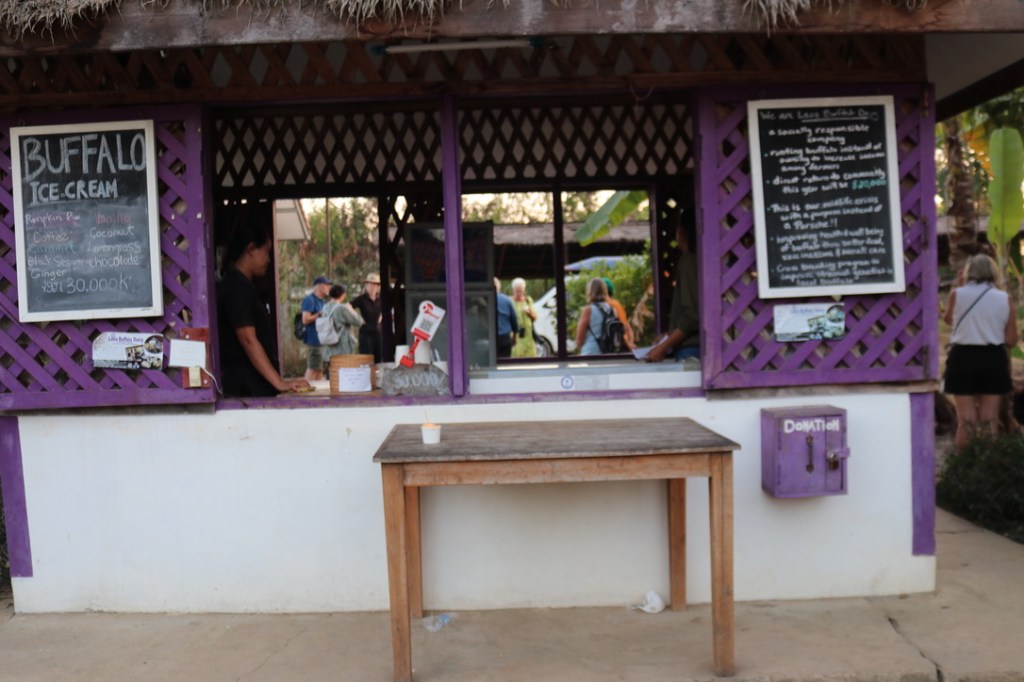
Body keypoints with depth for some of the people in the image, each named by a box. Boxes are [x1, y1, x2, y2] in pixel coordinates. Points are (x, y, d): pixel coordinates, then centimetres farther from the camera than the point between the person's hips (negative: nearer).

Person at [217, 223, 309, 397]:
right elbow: (248, 340, -20)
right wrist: (279, 382, -24)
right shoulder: (237, 288, -12)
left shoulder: (242, 287, 18)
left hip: (257, 387, 9)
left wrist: (279, 380, 20)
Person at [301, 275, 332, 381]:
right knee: (313, 369, -8)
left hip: (322, 339, 10)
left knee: (320, 368, 13)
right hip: (314, 340, -10)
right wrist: (320, 314, -14)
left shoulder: (321, 300, 17)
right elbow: (305, 320, -19)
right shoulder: (310, 300, -11)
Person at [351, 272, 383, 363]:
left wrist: (381, 317, 10)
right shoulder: (361, 299, -5)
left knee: (379, 361, 6)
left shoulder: (380, 299, 7)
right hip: (366, 333, -4)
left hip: (379, 333, 4)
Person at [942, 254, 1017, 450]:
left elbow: (948, 319, 16)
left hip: (963, 358, -1)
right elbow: (1011, 340, 1)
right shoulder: (1004, 299, 0)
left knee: (966, 419, 4)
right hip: (993, 359, 1)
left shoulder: (957, 294, -5)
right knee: (989, 419, 10)